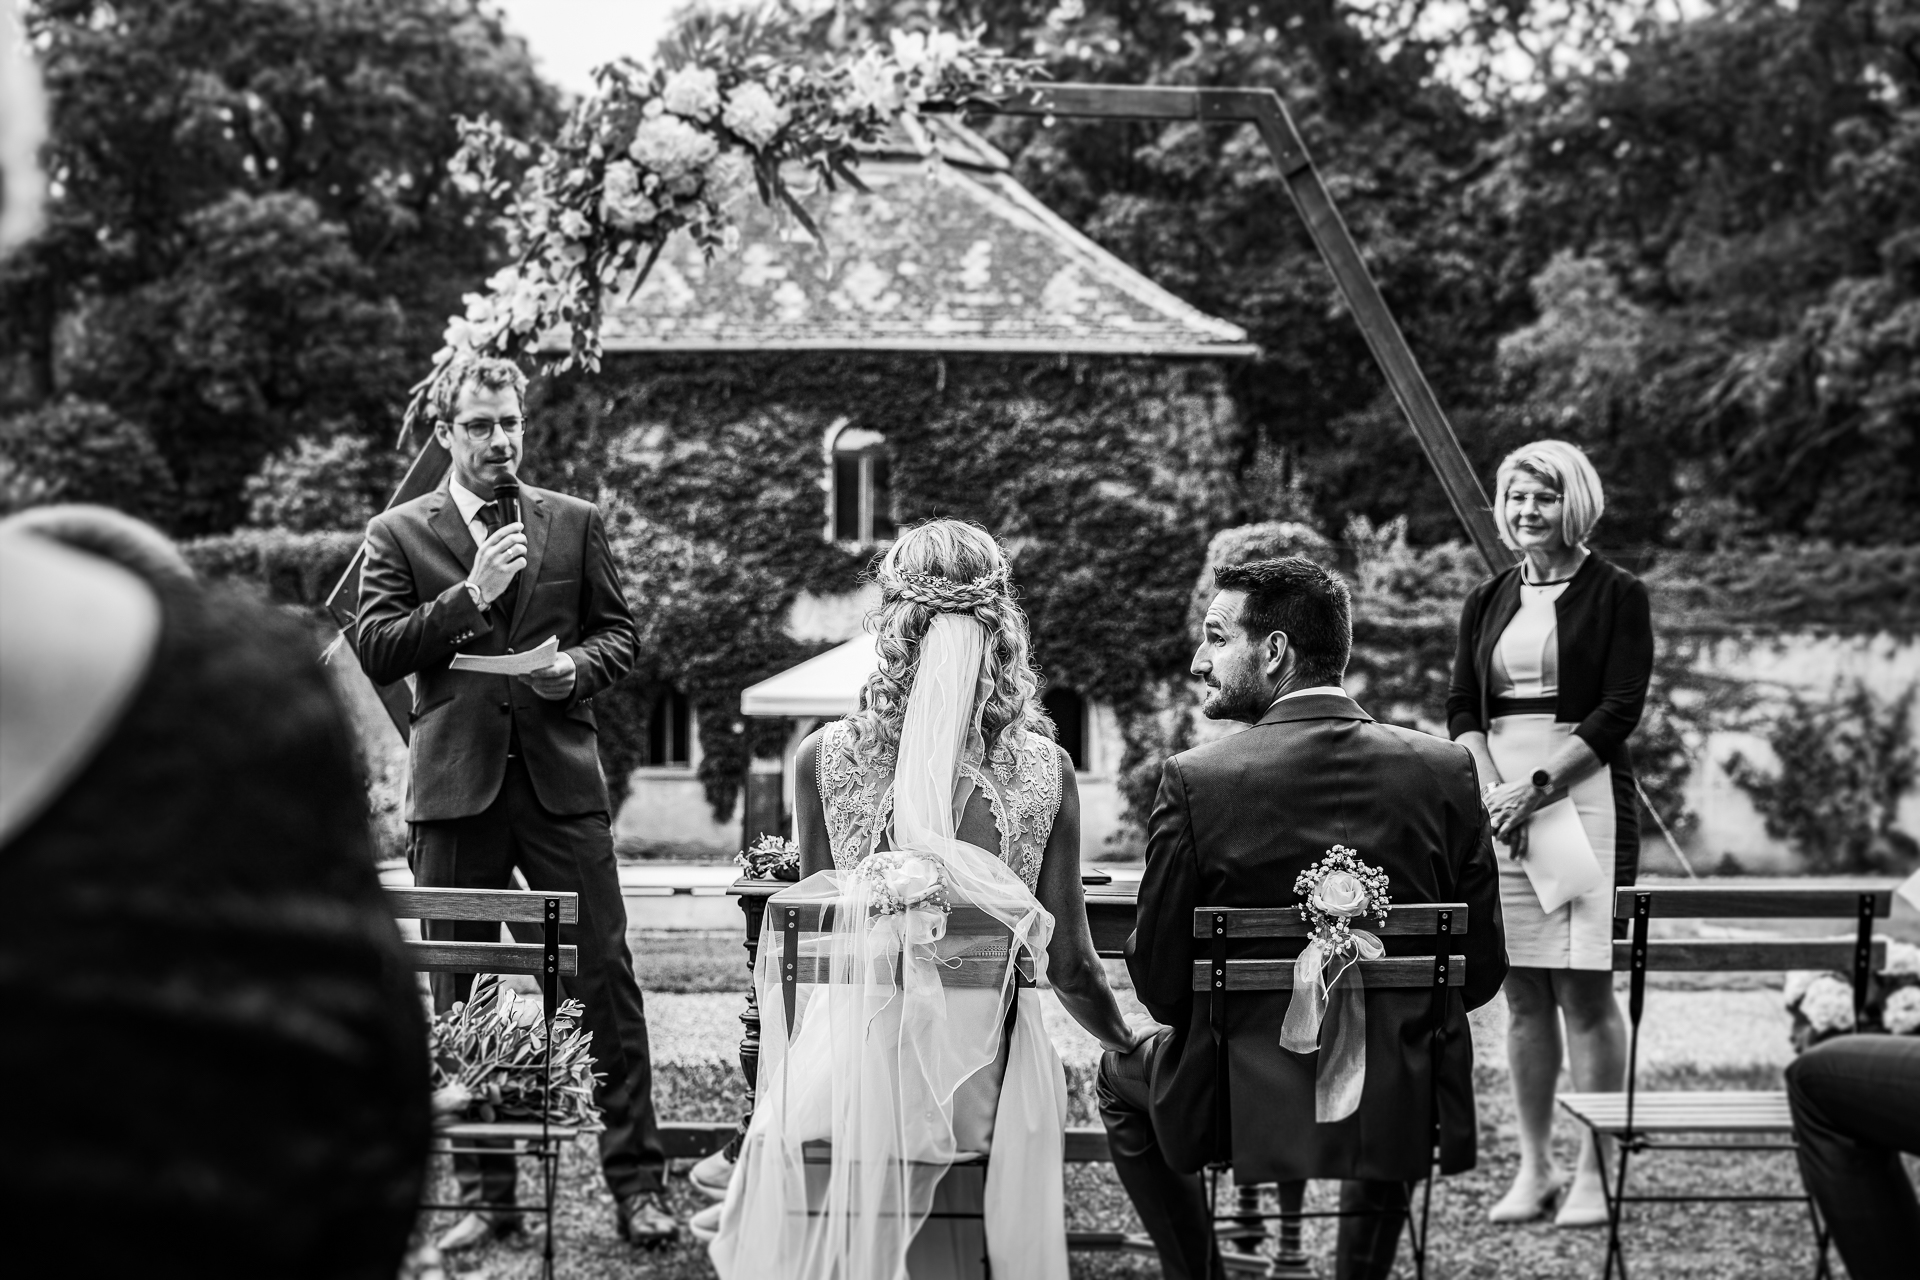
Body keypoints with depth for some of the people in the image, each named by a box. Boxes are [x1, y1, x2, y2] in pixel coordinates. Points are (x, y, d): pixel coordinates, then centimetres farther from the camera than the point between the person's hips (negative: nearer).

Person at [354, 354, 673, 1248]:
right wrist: (470, 595, -12)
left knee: (606, 981, -3)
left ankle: (636, 1186, 3)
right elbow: (374, 653, -3)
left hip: (561, 779, 0)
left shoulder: (575, 523, 10)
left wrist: (578, 666, -8)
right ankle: (486, 1197, 13)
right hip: (456, 786, 0)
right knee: (460, 1000, 5)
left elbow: (619, 632, 14)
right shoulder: (398, 534, 6)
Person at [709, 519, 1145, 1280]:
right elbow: (1067, 964, 1)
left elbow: (811, 931, 1)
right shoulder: (1044, 770, -4)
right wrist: (1130, 1044, 18)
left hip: (857, 1062, 0)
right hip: (985, 1070, 0)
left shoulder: (824, 757, -6)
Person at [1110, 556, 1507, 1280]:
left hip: (1238, 1101, -2)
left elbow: (1160, 985, -7)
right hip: (1405, 1108, 2)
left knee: (1120, 1079, 29)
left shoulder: (1195, 781, -13)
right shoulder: (1445, 771, -5)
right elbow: (1482, 971, 0)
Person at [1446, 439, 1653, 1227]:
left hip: (1583, 791, -4)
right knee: (1521, 991, 5)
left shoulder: (1616, 595, 1)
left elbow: (1619, 710, -7)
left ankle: (1594, 1172, -1)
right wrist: (1492, 788, -7)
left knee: (1583, 986, -6)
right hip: (1497, 796, 4)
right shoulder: (1488, 601, 14)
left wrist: (1537, 785, -13)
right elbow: (1462, 708, 10)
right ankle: (1533, 1168, 11)